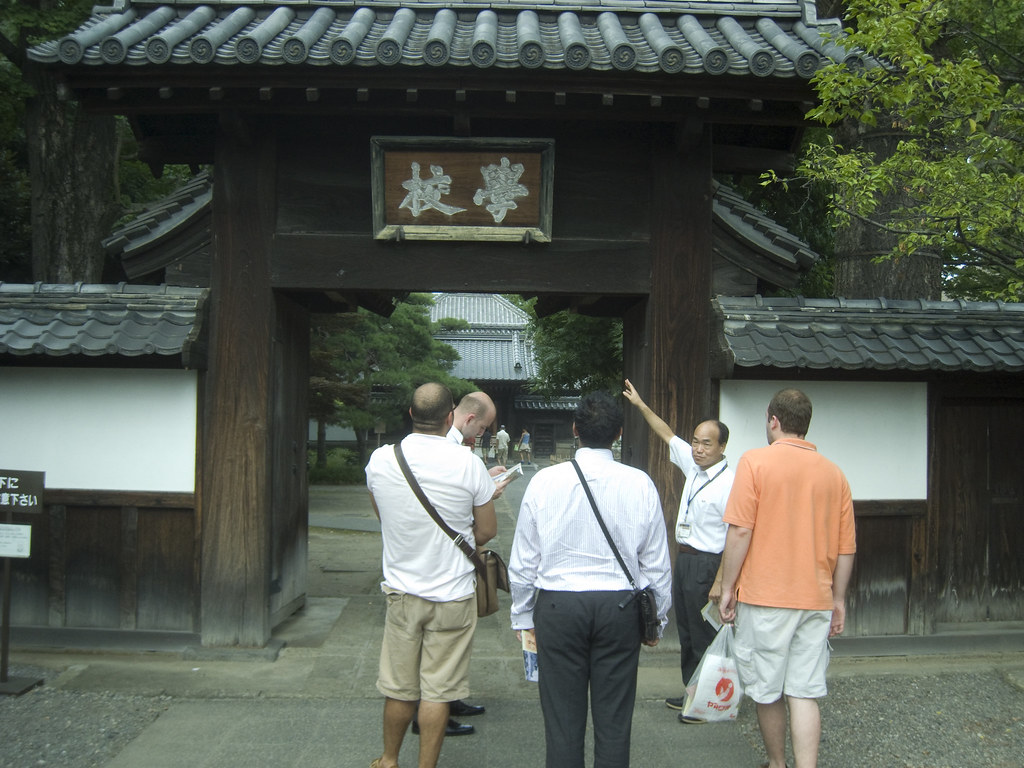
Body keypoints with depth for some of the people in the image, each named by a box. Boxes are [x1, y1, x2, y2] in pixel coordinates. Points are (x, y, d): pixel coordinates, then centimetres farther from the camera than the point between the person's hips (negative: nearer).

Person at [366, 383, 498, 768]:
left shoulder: (380, 460, -6)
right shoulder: (469, 465, -14)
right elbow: (487, 531, -3)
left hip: (401, 590, 3)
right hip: (454, 594, -2)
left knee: (399, 687, 15)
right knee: (438, 691, 6)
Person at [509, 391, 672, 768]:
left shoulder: (544, 481, -5)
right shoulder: (641, 484, -4)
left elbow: (523, 560, 0)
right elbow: (657, 563, 2)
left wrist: (522, 616, 13)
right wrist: (658, 618, 16)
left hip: (557, 606, 0)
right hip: (620, 607, 1)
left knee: (562, 720, 9)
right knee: (613, 721, 10)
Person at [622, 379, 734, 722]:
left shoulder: (729, 483, -20)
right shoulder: (692, 465, 5)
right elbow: (667, 434, 20)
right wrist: (641, 406, 20)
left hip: (707, 564, -9)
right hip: (684, 559, 9)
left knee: (704, 636, 0)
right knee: (686, 632, 18)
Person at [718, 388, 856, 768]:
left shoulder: (755, 461, -7)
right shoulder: (834, 472, 5)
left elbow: (740, 531, -12)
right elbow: (846, 547, 8)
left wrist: (728, 587, -3)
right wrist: (838, 599, 18)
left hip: (765, 596, -3)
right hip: (815, 601, 4)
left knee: (768, 692, 12)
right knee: (805, 693, 5)